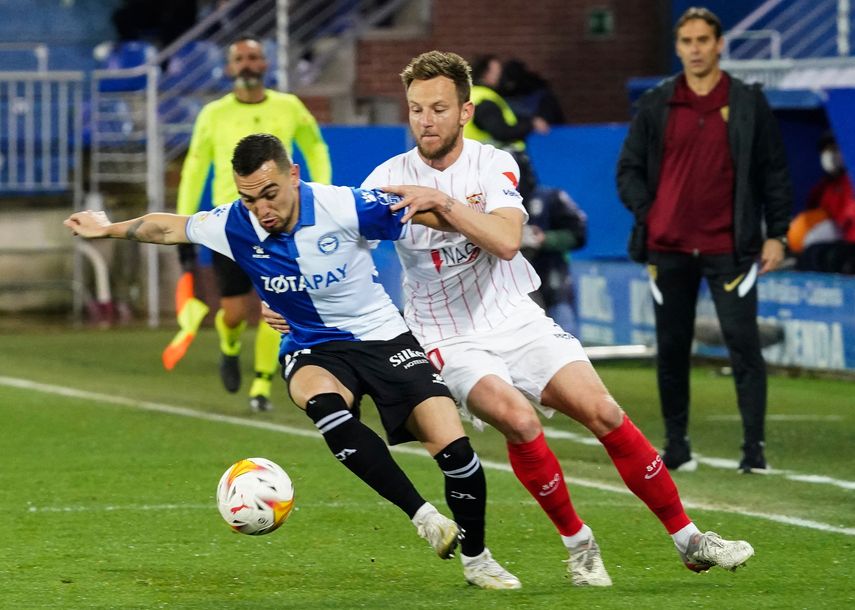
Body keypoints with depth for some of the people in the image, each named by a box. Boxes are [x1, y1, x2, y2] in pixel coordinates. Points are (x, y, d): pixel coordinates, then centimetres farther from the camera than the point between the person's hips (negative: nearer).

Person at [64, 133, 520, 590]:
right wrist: (110, 229, 20)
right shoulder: (234, 226, -12)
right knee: (323, 401, -37)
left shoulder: (345, 207, -21)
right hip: (313, 350, 1)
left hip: (382, 337, -1)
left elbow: (424, 213, -13)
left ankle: (476, 557, 13)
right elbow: (170, 227, 8)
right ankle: (424, 517, -31)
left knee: (453, 448, -16)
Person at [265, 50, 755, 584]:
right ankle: (579, 545, -10)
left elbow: (506, 240, -19)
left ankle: (689, 540, -2)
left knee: (602, 411, -14)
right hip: (452, 343, -2)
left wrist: (441, 202, -29)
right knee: (518, 419, -29)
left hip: (518, 320, 2)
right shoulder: (388, 181, -4)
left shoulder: (494, 164, -2)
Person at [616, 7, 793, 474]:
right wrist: (647, 213, -3)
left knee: (743, 344, -8)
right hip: (669, 247, 2)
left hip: (729, 247, -2)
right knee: (671, 348, 6)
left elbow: (774, 173, 5)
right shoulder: (655, 104, 7)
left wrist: (776, 234, 0)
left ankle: (754, 447, -6)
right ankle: (676, 447, 15)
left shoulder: (748, 103, 3)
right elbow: (629, 168, 12)